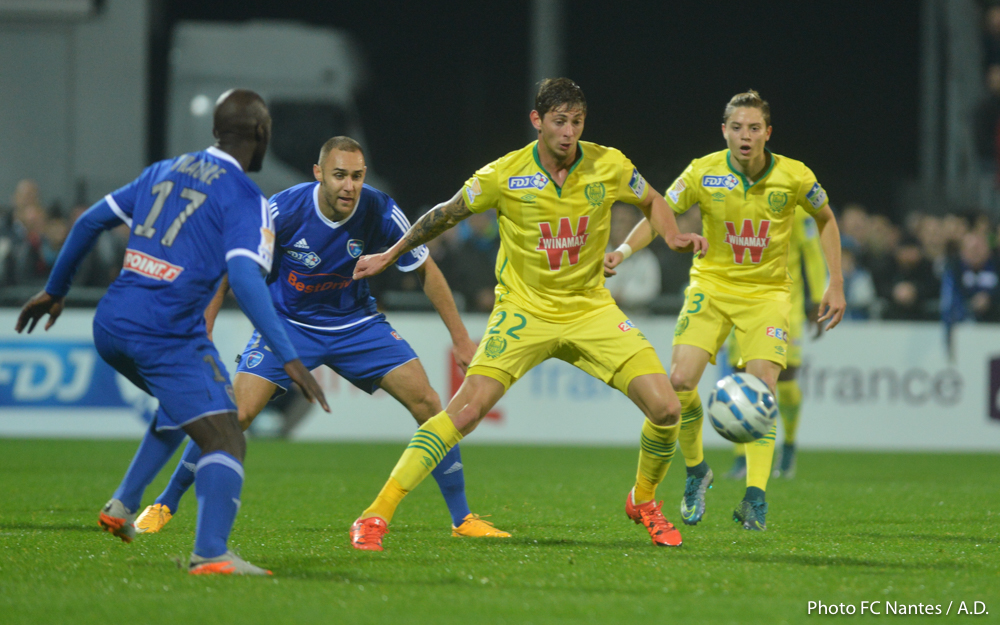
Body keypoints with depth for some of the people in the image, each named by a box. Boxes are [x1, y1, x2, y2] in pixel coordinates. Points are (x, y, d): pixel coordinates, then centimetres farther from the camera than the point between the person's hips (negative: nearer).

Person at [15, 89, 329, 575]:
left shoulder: (165, 171, 16)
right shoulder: (245, 199, -5)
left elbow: (90, 221, 19)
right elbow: (244, 278, -19)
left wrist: (55, 290, 31)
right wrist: (288, 358, -22)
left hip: (110, 328, 8)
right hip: (167, 334, -8)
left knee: (180, 406, 33)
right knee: (225, 441, -10)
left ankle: (123, 504, 22)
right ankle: (210, 552, -31)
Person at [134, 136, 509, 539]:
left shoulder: (380, 212, -19)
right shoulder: (283, 211, -24)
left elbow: (426, 271, -4)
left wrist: (460, 339, -2)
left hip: (356, 322, 2)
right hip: (289, 322, -2)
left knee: (426, 403, -11)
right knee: (236, 413, -17)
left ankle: (462, 518, 3)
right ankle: (163, 506, 1)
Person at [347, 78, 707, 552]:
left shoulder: (608, 166, -6)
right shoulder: (504, 176, -12)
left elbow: (652, 202, 15)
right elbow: (446, 214, 6)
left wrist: (673, 236, -6)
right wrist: (389, 256, 13)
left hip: (591, 310, 3)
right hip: (524, 311, -3)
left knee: (666, 409, -10)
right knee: (466, 410, -22)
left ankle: (643, 503, 19)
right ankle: (376, 516, -19)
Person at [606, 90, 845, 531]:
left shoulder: (794, 177, -9)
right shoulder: (704, 173, -11)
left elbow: (825, 219, 8)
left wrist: (836, 284, 4)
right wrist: (626, 249, -26)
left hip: (767, 292, 0)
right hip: (711, 285, 1)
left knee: (762, 388, -18)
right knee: (680, 382, -15)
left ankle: (755, 497, -16)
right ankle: (696, 471, 10)